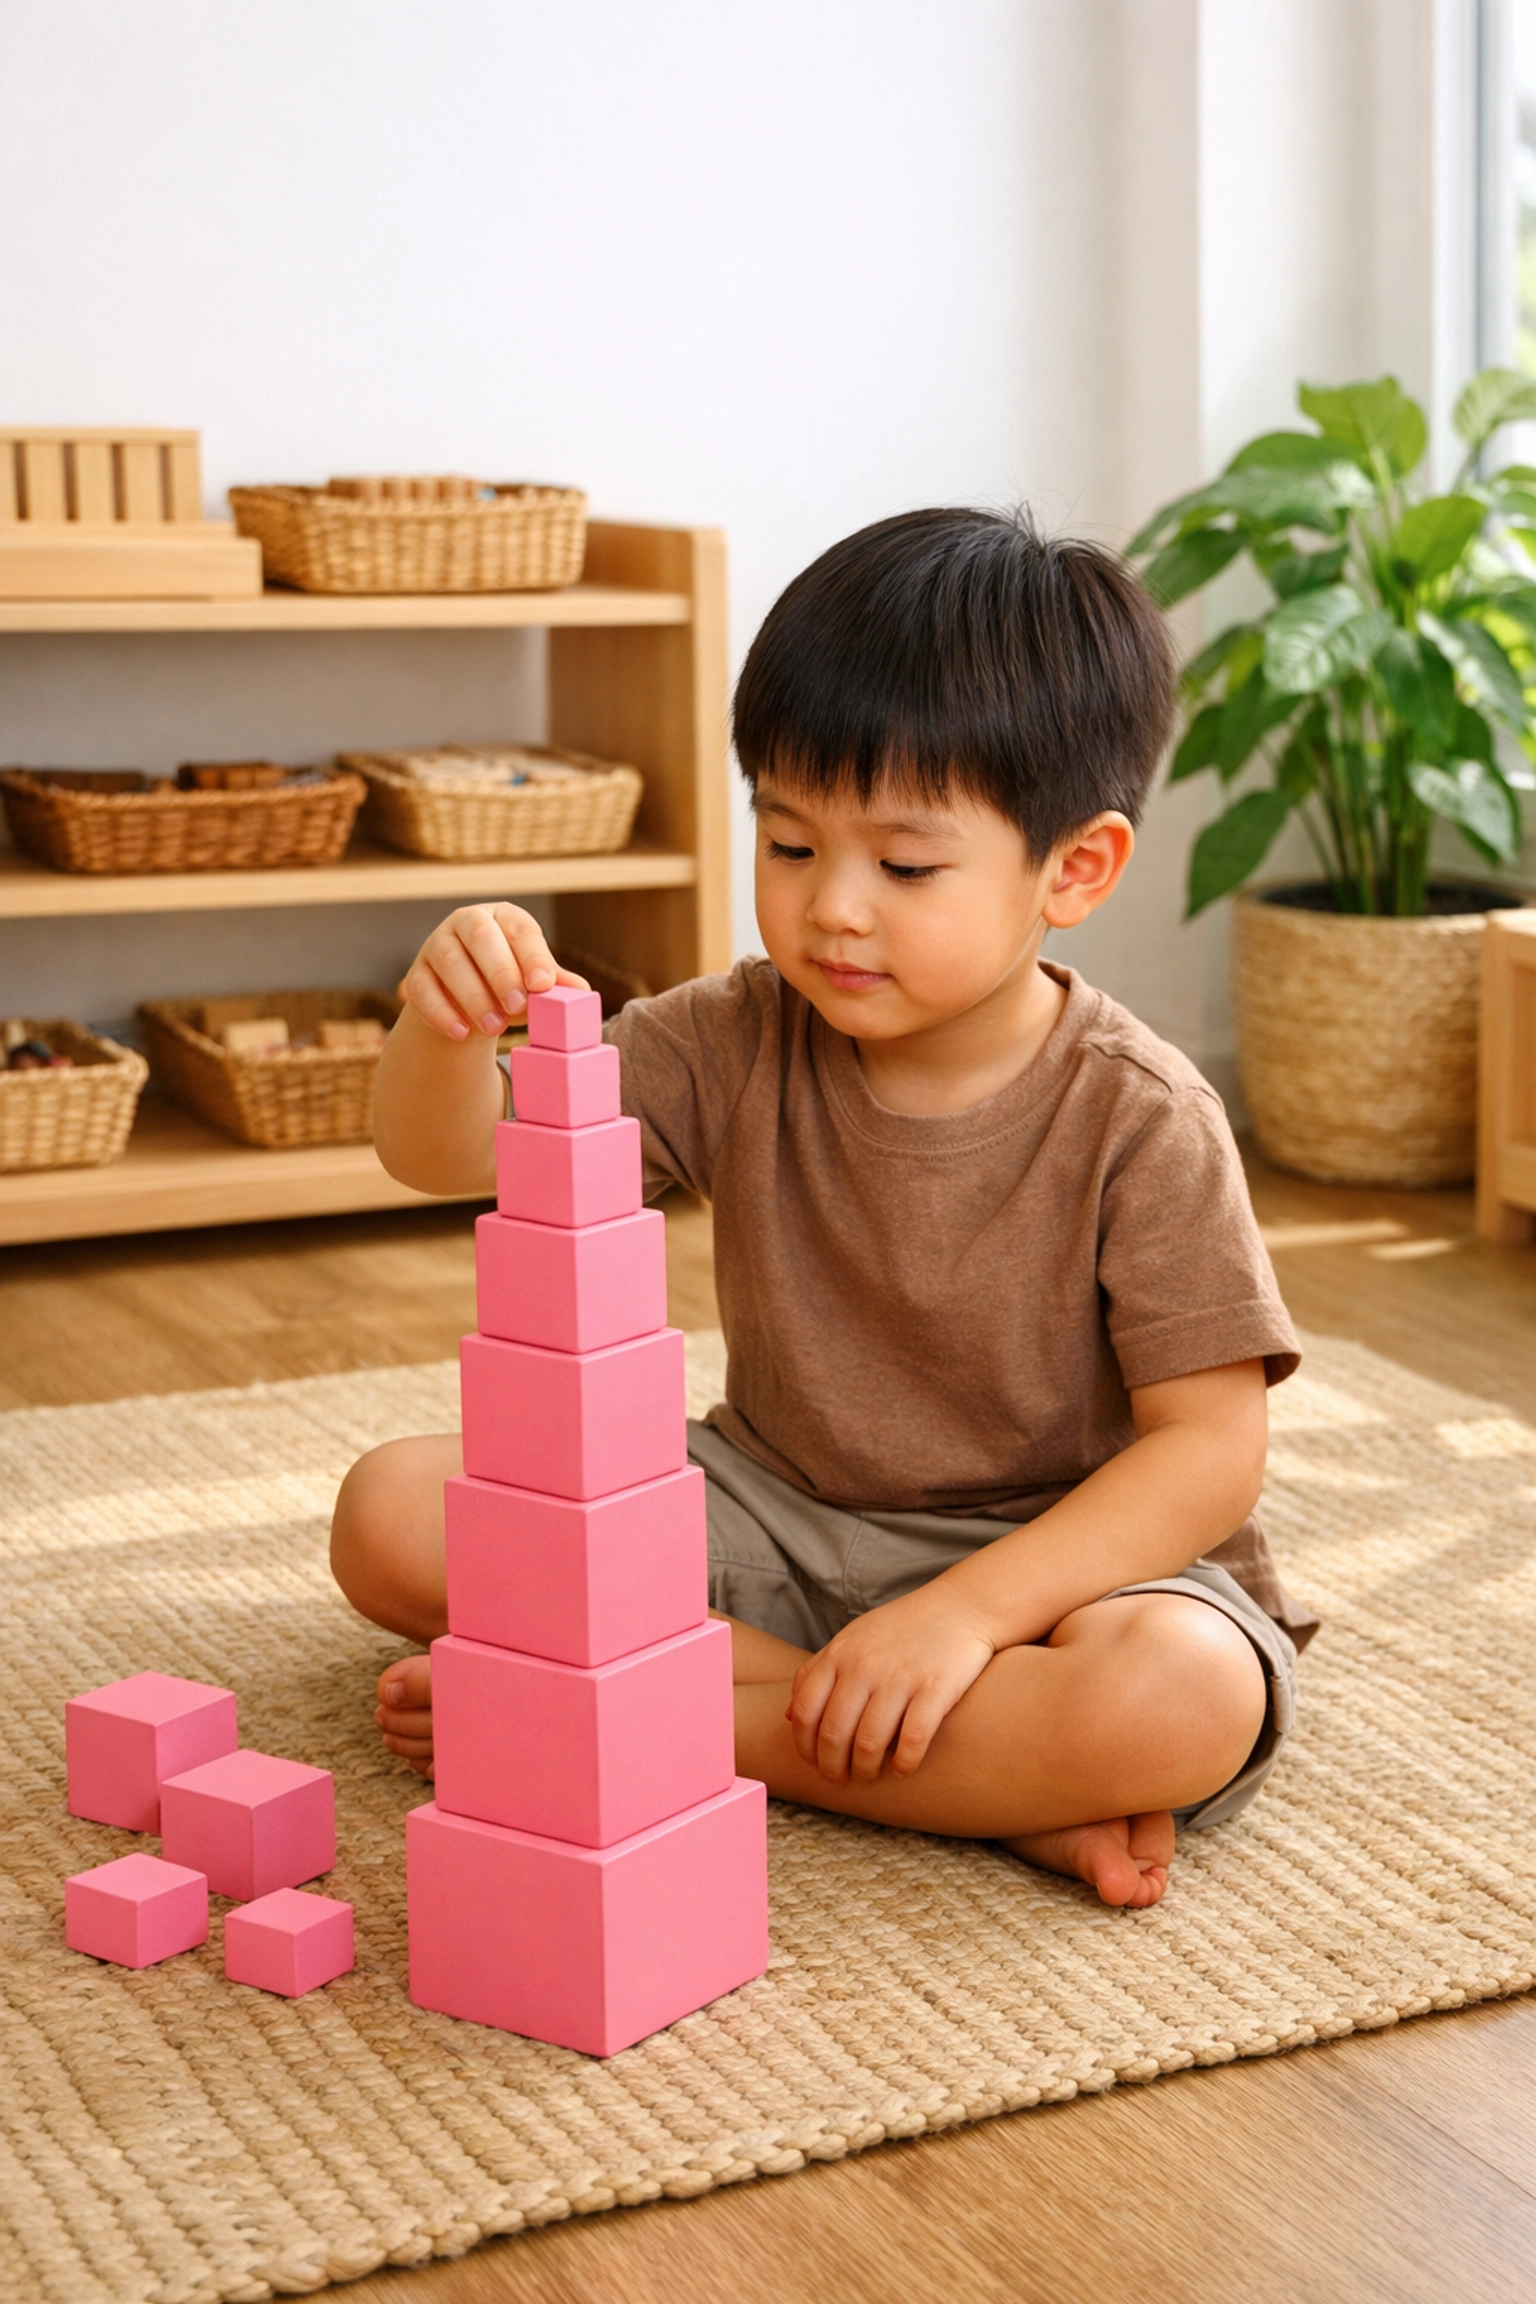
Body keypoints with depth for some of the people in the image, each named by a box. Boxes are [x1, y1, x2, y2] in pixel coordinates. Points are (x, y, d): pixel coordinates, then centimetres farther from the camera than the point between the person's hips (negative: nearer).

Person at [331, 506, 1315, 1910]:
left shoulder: (1139, 1121, -15)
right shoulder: (741, 1047, -4)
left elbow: (1210, 1447, -17)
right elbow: (447, 1154, -6)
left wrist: (968, 1610, -28)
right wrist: (448, 1023, -30)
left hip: (1053, 1555, -4)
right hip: (771, 1520, 4)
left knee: (1188, 1700, -38)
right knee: (394, 1516, -13)